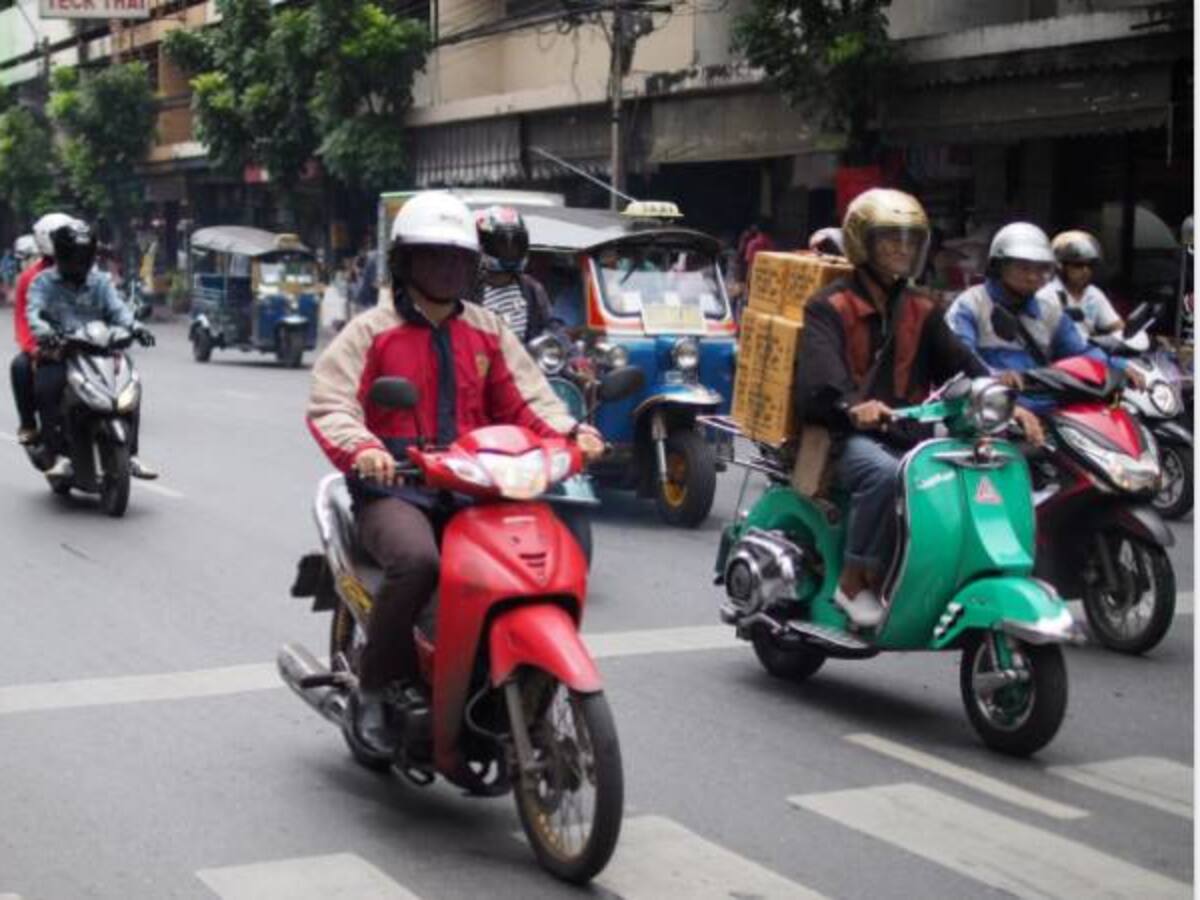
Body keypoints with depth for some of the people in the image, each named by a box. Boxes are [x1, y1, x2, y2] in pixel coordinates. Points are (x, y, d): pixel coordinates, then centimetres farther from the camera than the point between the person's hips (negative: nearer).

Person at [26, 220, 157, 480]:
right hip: (56, 356, -2)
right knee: (45, 388, -32)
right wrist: (43, 331, -34)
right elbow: (33, 311, -10)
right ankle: (61, 456, -31)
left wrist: (134, 326, -23)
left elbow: (117, 308, 0)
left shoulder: (100, 282, 15)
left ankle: (131, 454, -13)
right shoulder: (44, 282, 7)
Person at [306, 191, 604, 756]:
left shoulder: (488, 332, 18)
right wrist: (361, 449, -30)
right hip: (394, 489, -4)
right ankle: (375, 688, -17)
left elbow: (525, 398, 12)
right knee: (417, 560, -36)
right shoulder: (371, 332, 4)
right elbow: (328, 403, -8)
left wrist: (571, 433, -9)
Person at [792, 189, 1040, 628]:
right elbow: (818, 369, -18)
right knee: (886, 474, -37)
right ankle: (853, 582, -23)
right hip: (850, 434, -5)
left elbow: (961, 364, 8)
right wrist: (852, 405, -40)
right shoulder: (830, 306, 2)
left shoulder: (921, 311, 21)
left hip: (908, 435, 5)